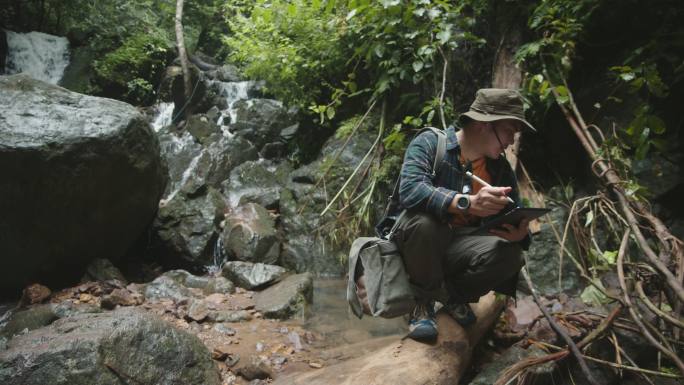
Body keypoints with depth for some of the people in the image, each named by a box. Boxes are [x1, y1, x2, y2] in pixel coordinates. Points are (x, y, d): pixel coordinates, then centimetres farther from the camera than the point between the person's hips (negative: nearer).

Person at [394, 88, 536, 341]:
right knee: (424, 220, -37)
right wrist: (467, 203, -44)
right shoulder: (429, 143, -12)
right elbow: (409, 191, -30)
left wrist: (519, 233, -23)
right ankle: (424, 301, -9)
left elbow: (516, 217, 3)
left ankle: (454, 293, 6)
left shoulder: (500, 167, 4)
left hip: (461, 247, 4)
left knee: (510, 254, -25)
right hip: (419, 243, -4)